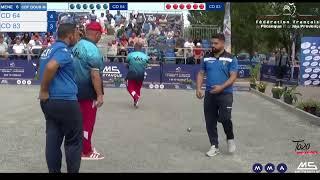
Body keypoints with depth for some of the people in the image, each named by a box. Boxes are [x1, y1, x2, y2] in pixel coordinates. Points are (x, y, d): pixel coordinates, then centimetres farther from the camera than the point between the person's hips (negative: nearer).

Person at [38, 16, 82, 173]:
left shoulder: (49, 49, 15)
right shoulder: (64, 50, -14)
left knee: (53, 140, 11)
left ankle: (54, 171, 17)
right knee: (74, 141, 4)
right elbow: (50, 67, -30)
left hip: (49, 101, 8)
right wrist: (43, 91, -20)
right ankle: (72, 171, 10)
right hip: (65, 102, -8)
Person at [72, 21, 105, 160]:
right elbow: (95, 74, -24)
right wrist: (100, 95, -22)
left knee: (81, 119, 19)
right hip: (87, 91, -8)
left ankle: (84, 146, 34)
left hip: (76, 89, 9)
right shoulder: (92, 49, -20)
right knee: (88, 121, 3)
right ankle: (86, 152, 14)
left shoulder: (77, 46, 7)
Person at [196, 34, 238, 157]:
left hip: (225, 94, -4)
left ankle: (230, 138, 16)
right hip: (209, 94, 4)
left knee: (224, 118, -15)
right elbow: (201, 74, 13)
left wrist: (222, 87, -22)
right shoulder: (206, 58, 9)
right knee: (210, 122, 6)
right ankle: (214, 146, 20)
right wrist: (198, 89, -1)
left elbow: (233, 77, -8)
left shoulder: (230, 59, -2)